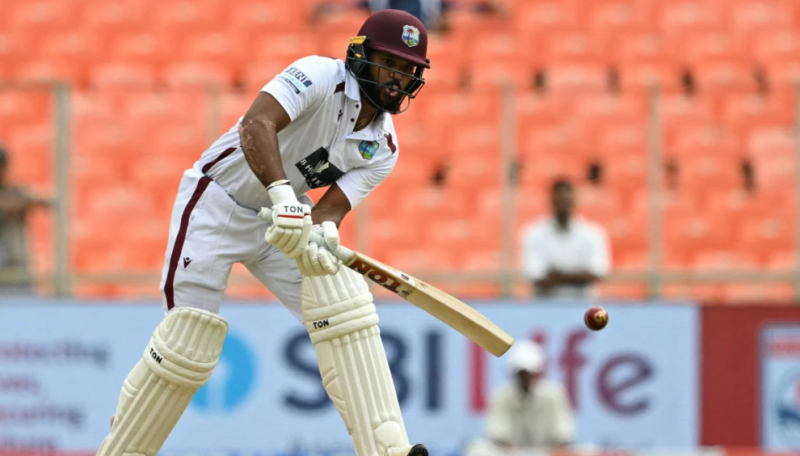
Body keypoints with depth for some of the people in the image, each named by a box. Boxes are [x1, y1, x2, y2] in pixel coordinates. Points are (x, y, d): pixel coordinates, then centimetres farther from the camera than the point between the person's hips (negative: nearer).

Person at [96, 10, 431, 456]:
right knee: (187, 341, -9)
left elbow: (331, 207, -14)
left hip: (280, 219, 6)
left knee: (343, 301, -15)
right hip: (216, 205, -6)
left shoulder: (383, 150, -4)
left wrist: (321, 239, -39)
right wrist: (283, 195, -53)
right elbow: (256, 125, -39)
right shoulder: (321, 76, -23)